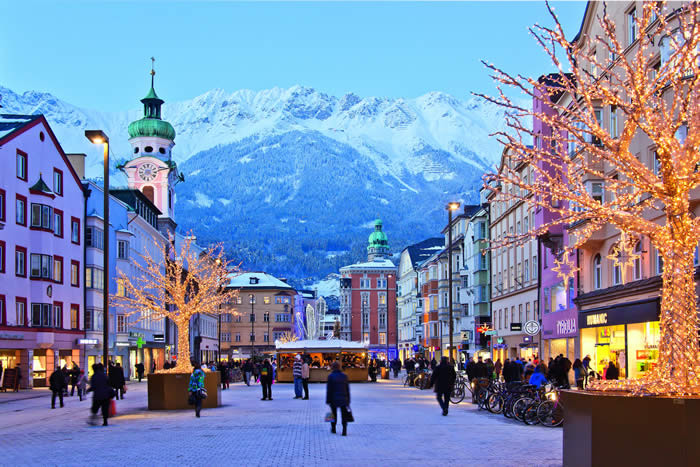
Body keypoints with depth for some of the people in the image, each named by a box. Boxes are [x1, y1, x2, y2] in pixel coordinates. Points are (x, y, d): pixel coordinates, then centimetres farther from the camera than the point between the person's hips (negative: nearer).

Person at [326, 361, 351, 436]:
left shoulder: (331, 376, -9)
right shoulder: (344, 376, 3)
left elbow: (329, 390, -9)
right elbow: (347, 389, 7)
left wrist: (328, 401, -3)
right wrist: (348, 400, 13)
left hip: (334, 399, -2)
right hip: (343, 399, 2)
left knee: (334, 414, 15)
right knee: (344, 415, 3)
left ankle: (333, 429, 27)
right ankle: (344, 431, -7)